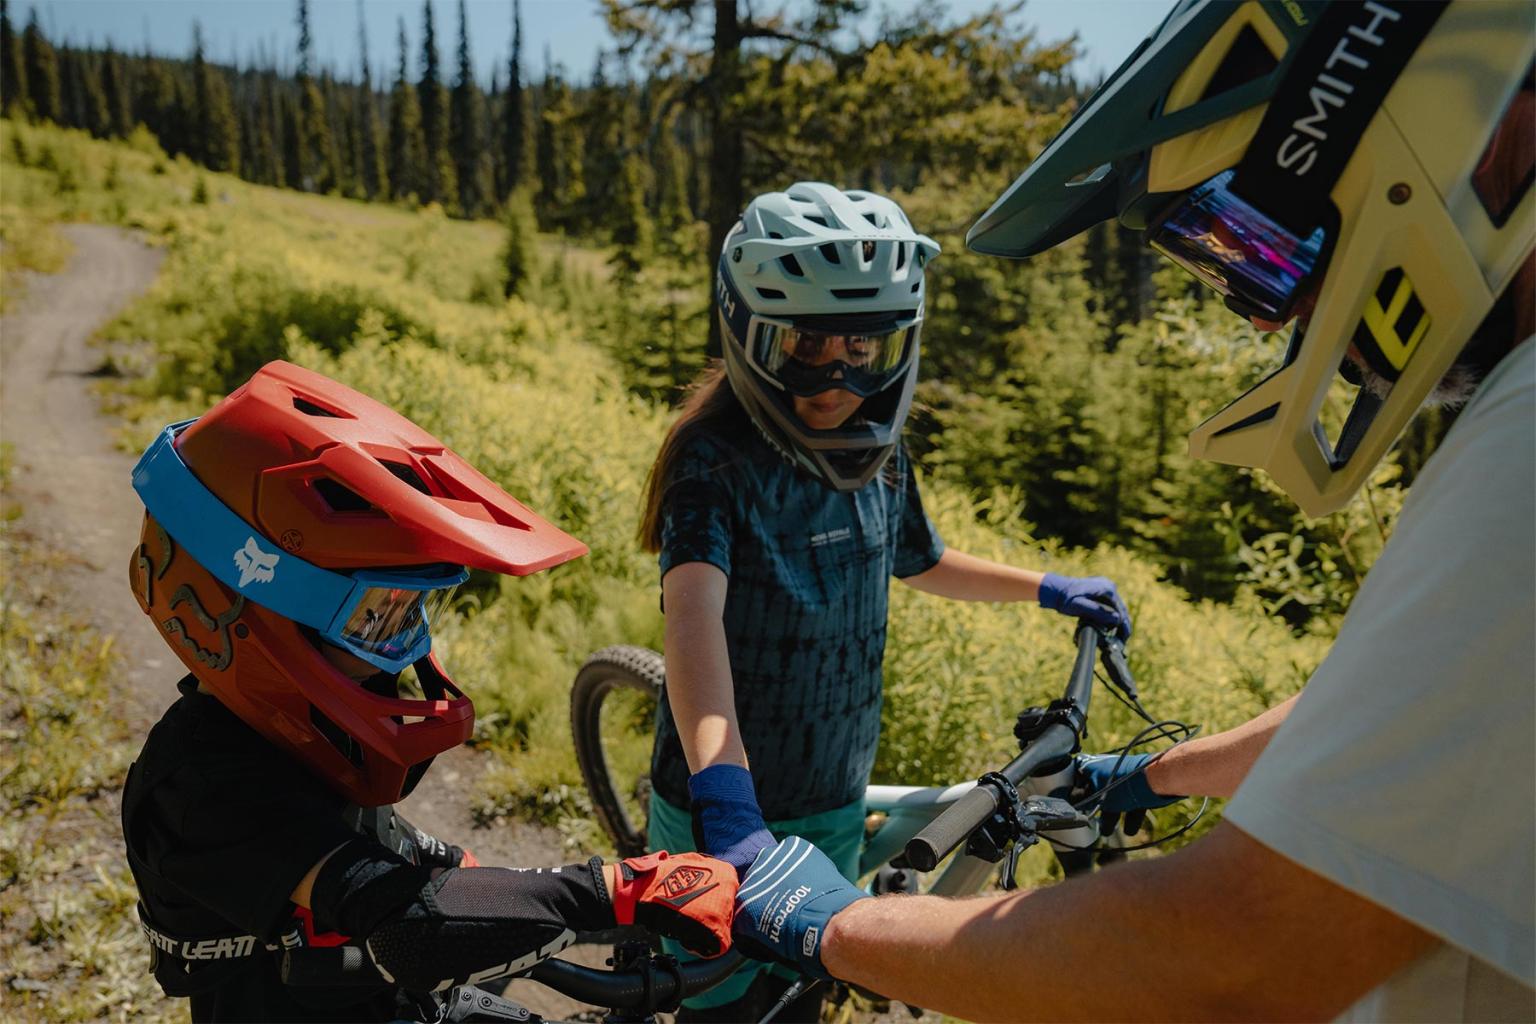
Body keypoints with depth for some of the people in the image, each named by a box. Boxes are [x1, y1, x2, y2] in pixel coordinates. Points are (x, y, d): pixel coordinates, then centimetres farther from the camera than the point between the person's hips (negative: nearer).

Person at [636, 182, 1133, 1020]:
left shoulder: (878, 458, -1)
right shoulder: (717, 459, -22)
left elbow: (918, 563, 18)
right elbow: (694, 611, -38)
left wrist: (1044, 588, 19)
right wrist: (724, 796, -52)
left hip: (835, 807, 6)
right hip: (724, 816, -5)